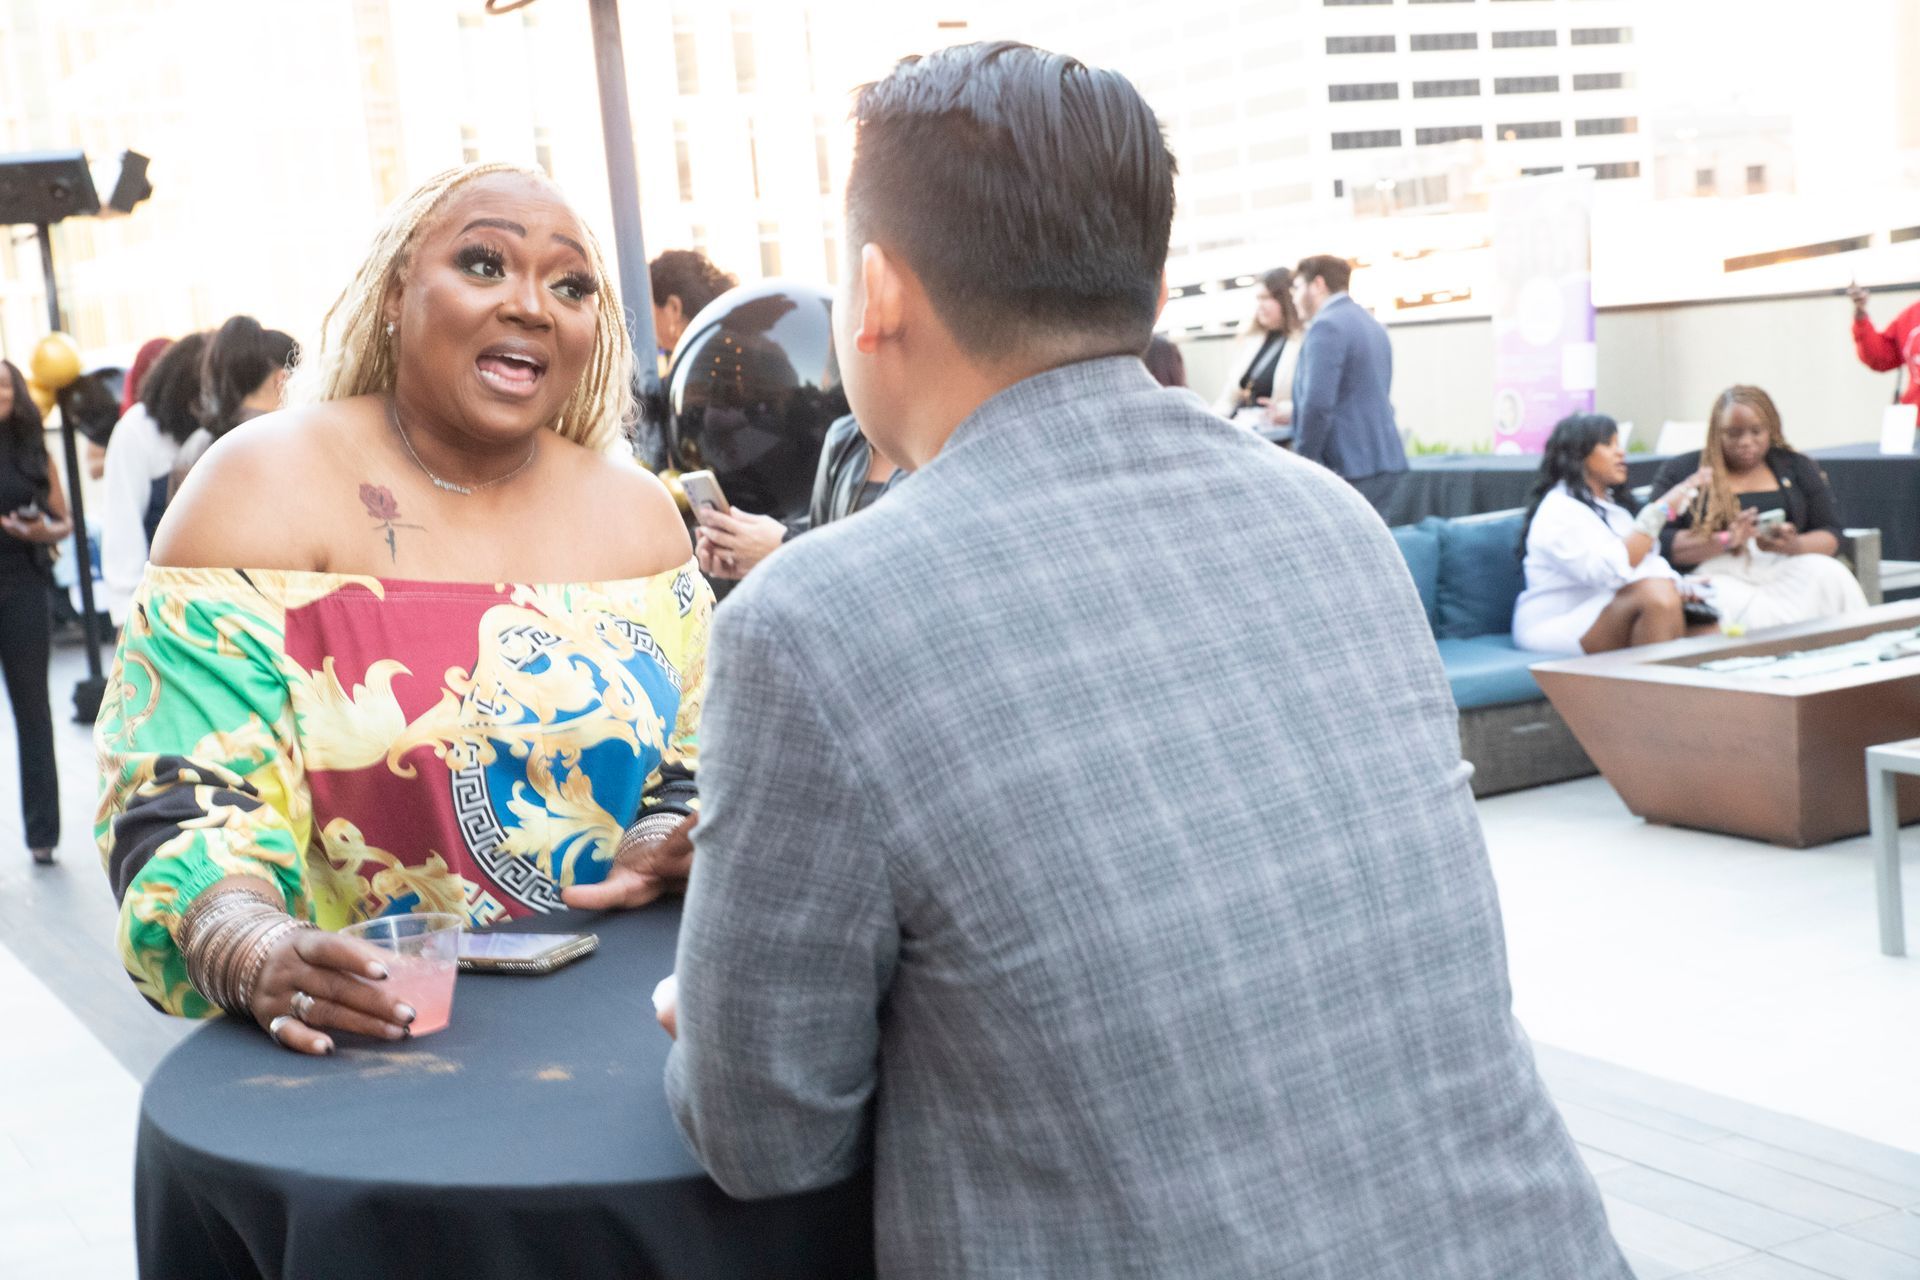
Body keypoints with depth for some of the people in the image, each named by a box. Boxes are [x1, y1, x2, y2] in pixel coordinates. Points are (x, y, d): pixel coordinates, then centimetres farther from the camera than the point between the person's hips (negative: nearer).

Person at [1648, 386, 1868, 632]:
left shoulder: (1797, 467, 18)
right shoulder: (1680, 472, 8)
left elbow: (1831, 536, 13)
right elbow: (1659, 543, -2)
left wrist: (1794, 545, -10)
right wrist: (1724, 541, -17)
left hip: (1785, 570, 4)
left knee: (1831, 575, -29)